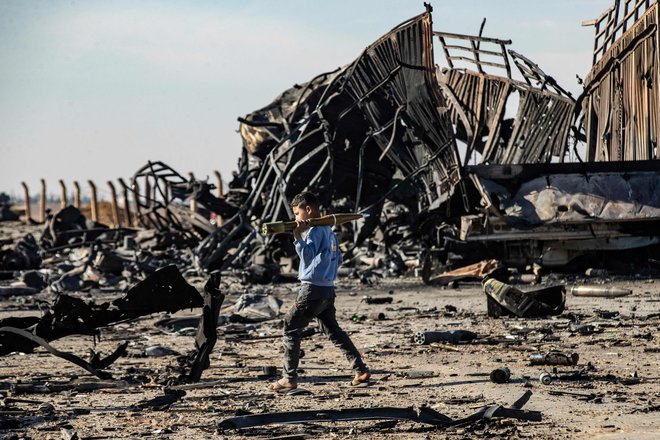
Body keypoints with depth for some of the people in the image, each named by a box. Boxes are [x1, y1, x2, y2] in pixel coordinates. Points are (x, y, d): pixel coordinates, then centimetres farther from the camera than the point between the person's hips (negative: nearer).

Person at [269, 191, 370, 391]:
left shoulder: (314, 231, -13)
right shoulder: (328, 230, 15)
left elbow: (307, 256, -23)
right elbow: (339, 259, 21)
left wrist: (297, 237, -25)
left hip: (312, 290, -9)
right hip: (328, 290, 9)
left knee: (290, 328, -2)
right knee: (333, 331, 16)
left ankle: (289, 378, -4)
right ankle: (361, 370, 10)